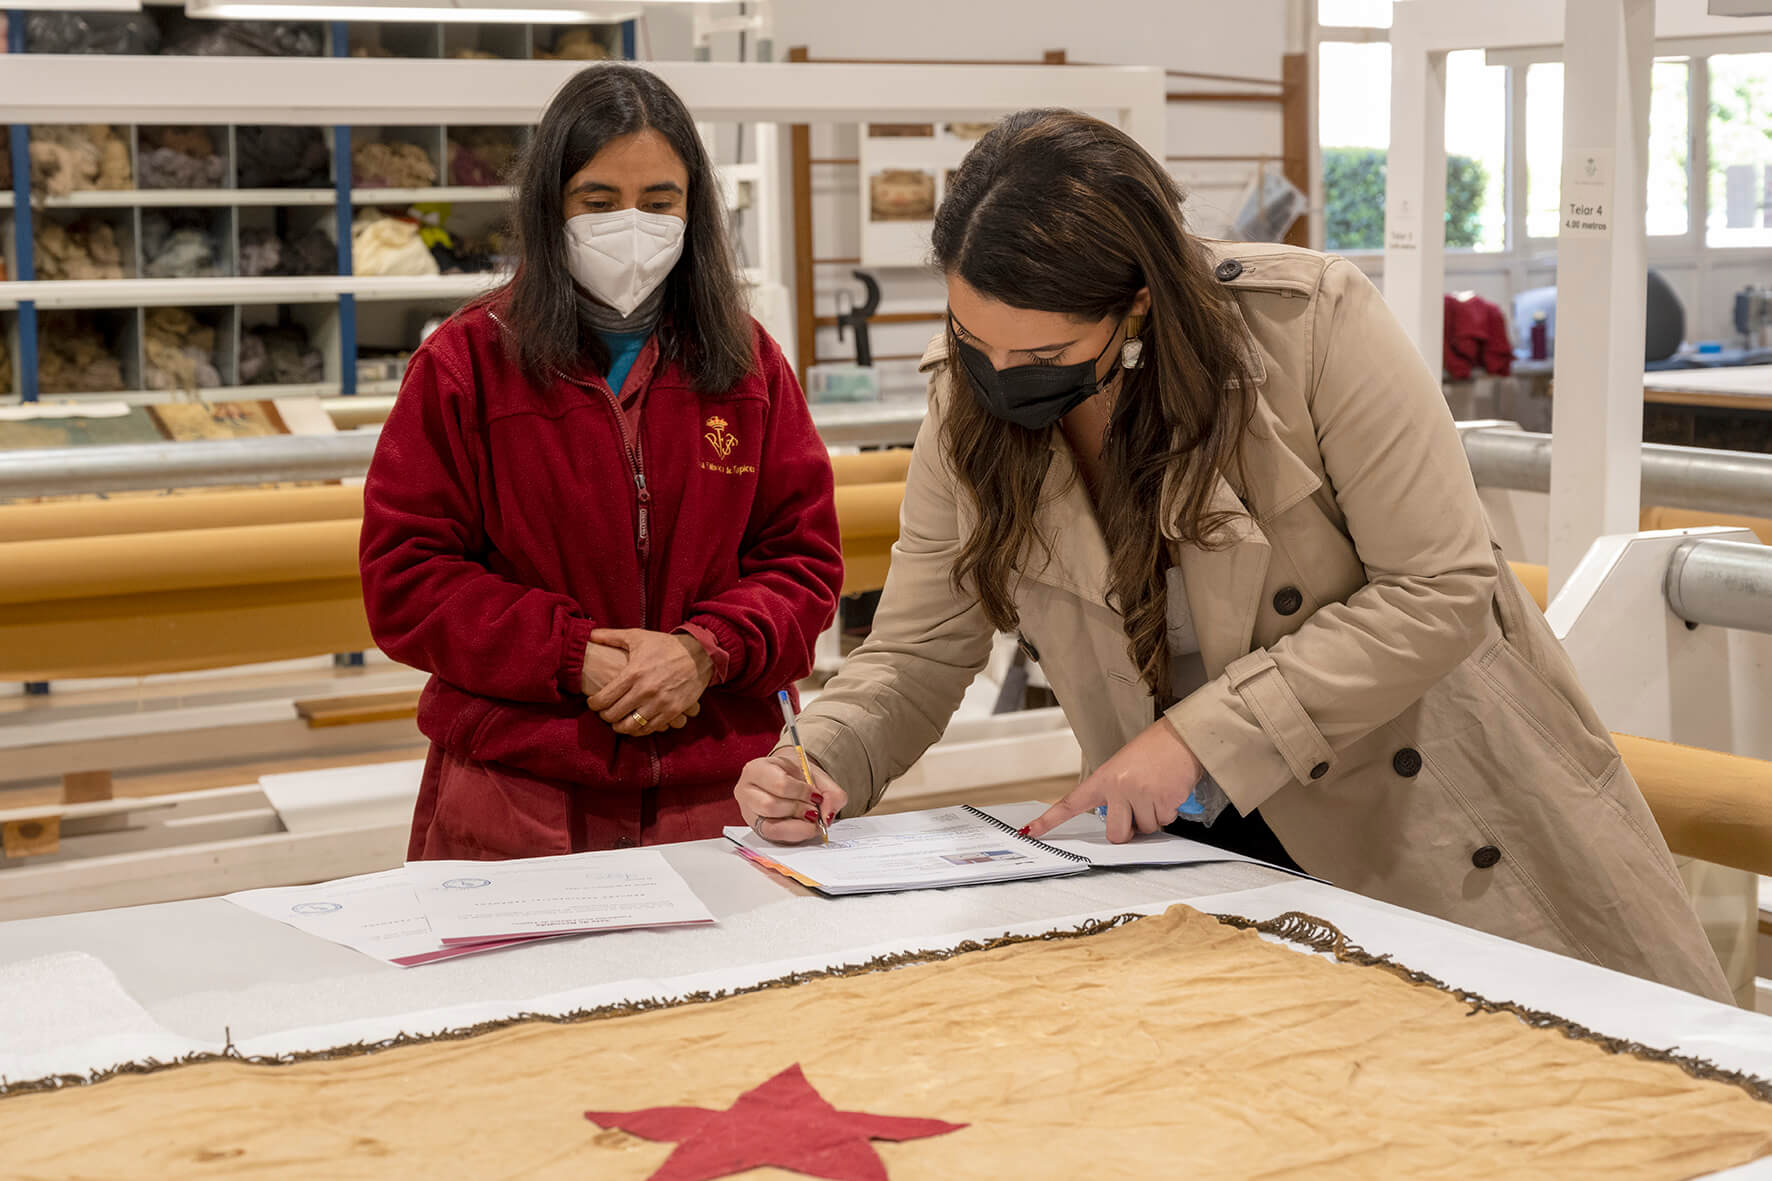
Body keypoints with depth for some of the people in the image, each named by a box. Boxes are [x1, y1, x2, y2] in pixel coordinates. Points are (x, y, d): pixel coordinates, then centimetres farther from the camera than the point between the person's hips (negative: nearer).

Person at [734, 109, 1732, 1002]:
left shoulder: (1312, 320, -22)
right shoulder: (969, 413, -8)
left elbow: (1440, 589, -21)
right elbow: (917, 654, 0)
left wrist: (1201, 732, -25)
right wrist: (824, 763, -21)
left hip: (1435, 813, -3)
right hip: (1211, 837, 3)